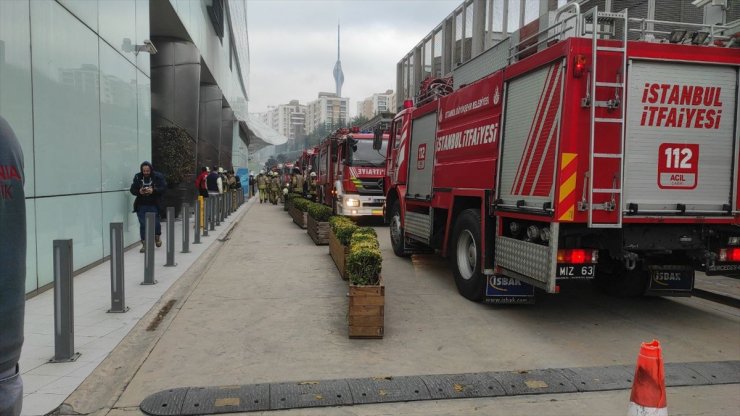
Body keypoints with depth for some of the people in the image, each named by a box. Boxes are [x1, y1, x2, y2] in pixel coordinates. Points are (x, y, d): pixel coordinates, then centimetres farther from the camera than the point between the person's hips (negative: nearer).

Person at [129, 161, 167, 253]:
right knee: (143, 224, 2)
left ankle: (157, 237, 36)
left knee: (155, 223, 6)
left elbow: (164, 188, -9)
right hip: (141, 205, 2)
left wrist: (153, 190, -24)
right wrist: (139, 191, -18)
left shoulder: (158, 176, -4)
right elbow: (132, 189, 4)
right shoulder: (137, 177, 2)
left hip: (154, 205, -2)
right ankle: (144, 243, 10)